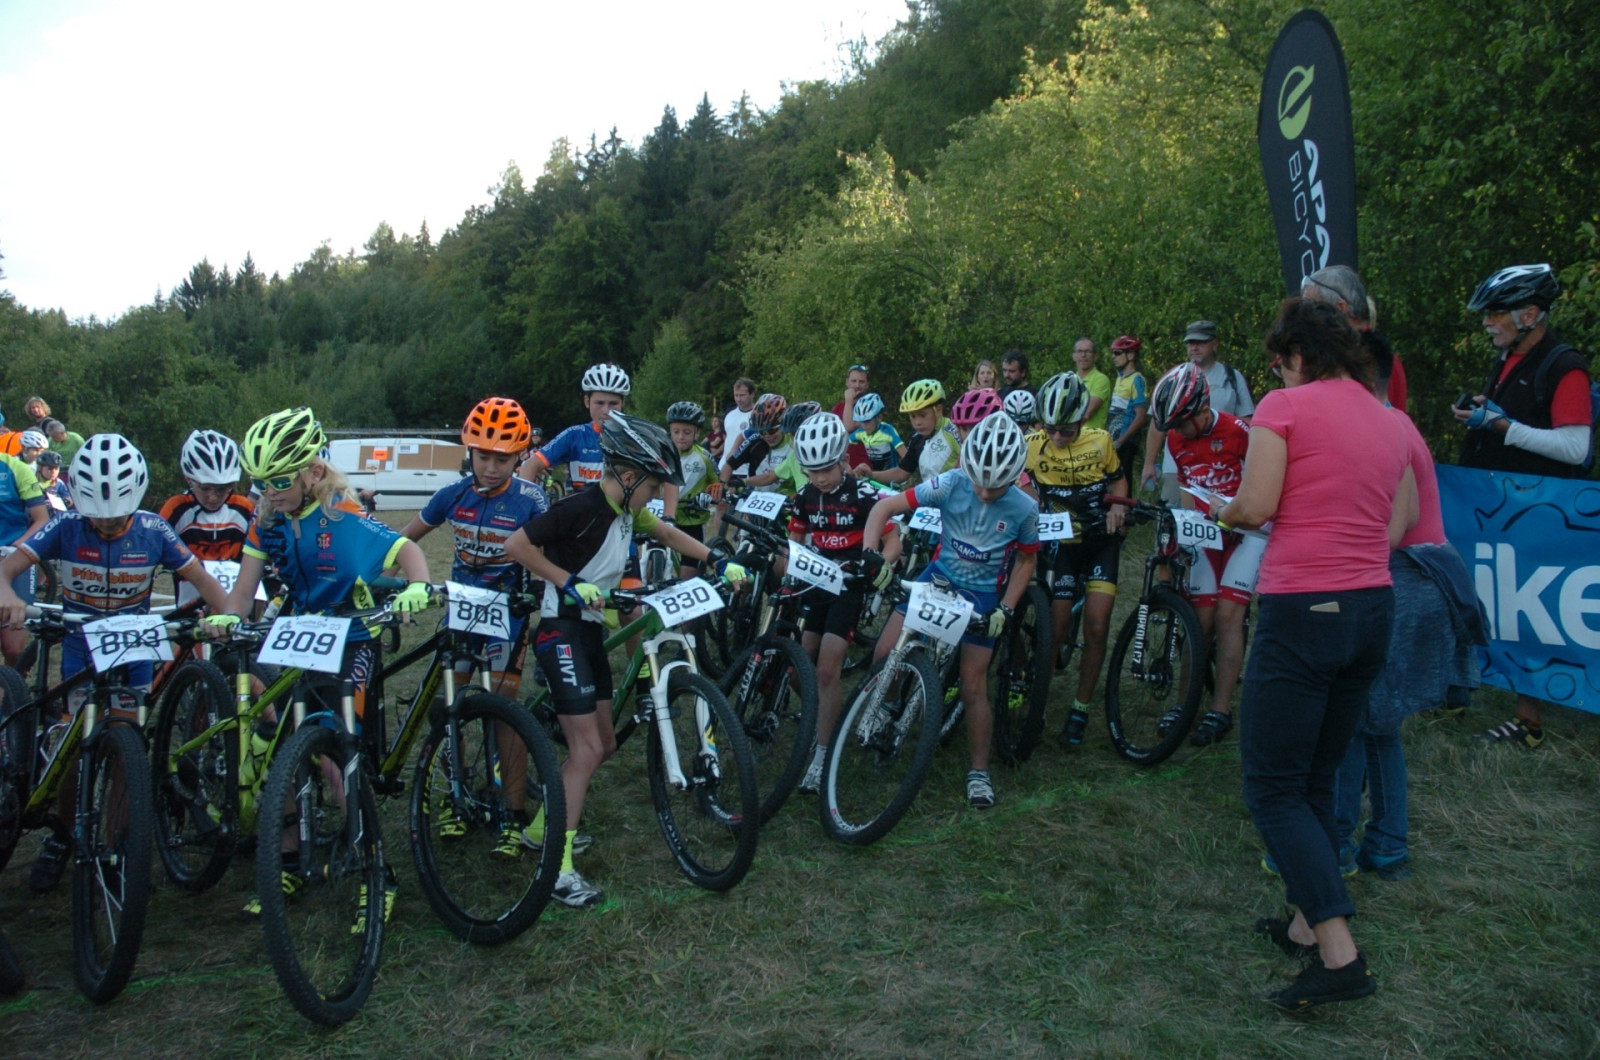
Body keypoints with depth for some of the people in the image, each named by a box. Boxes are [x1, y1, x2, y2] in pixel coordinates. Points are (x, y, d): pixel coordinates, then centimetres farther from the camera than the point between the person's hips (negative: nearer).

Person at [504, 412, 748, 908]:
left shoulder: (627, 509, 6)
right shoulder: (582, 507, -20)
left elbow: (668, 533, 21)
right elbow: (517, 545, -21)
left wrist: (718, 560, 11)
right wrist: (570, 582, -23)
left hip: (590, 629, 9)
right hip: (561, 630, -9)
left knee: (603, 743, 13)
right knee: (588, 747, -14)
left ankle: (545, 824, 30)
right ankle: (558, 868, -9)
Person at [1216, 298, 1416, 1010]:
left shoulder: (1286, 405, -9)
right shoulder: (1388, 421, 13)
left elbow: (1256, 505, -15)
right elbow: (1403, 520, 14)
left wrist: (1227, 512, 5)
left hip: (1303, 611, -8)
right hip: (1374, 608, 8)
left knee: (1273, 790, 0)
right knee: (1318, 782, 19)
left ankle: (1340, 957, -6)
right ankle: (1307, 925, 29)